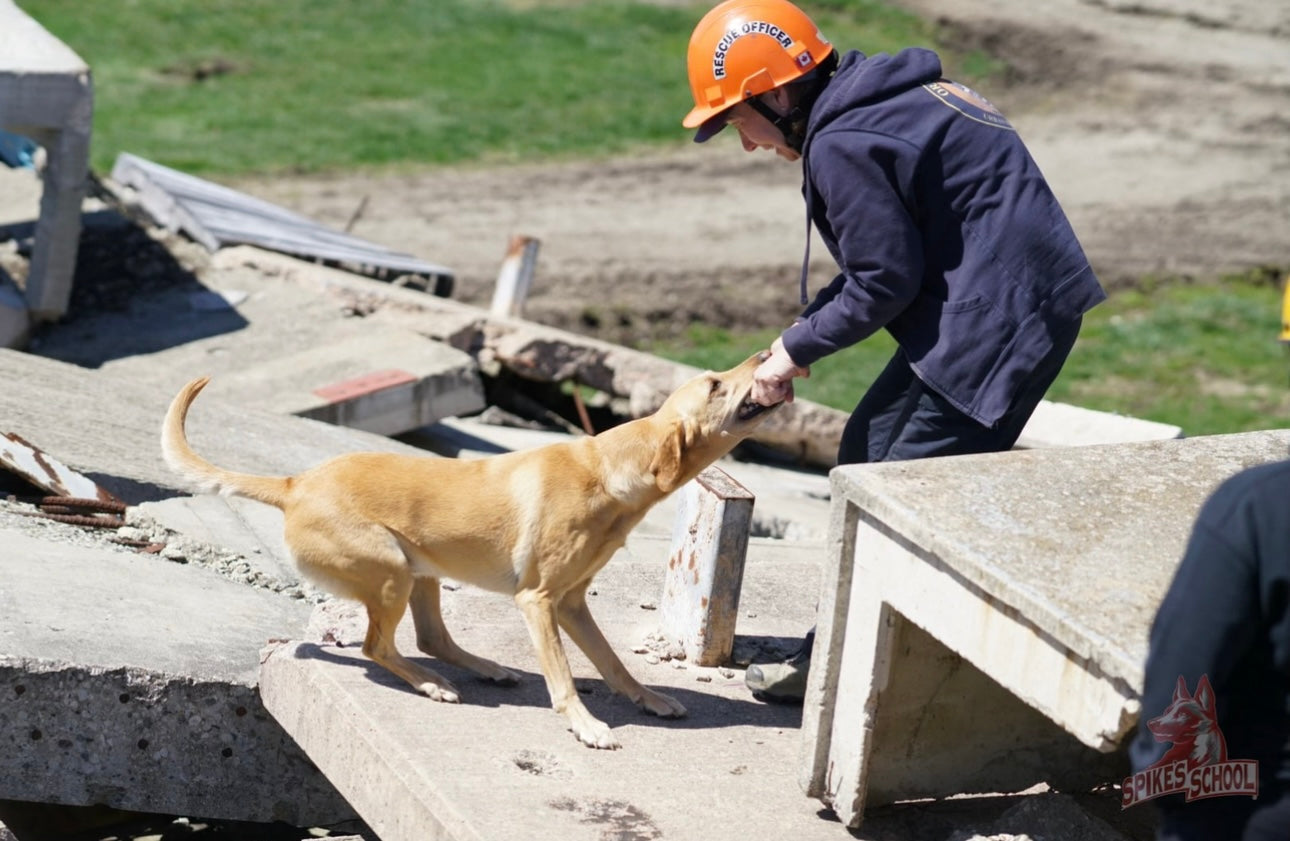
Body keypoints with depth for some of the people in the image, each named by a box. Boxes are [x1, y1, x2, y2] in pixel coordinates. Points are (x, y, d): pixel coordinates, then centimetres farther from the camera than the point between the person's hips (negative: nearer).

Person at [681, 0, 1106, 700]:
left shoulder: (842, 146, -18)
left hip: (998, 316, -11)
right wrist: (805, 332, 11)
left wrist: (797, 349, -2)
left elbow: (884, 283, -15)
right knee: (868, 451, 18)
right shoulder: (878, 99, 14)